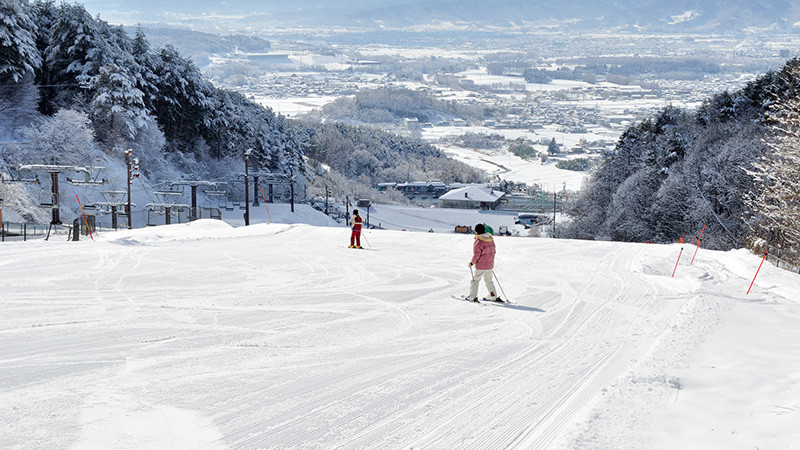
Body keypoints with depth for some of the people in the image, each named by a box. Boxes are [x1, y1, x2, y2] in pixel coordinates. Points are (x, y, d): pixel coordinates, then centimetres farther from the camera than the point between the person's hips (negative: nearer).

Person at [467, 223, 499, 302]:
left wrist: (472, 262, -5)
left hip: (481, 266, -8)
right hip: (490, 264, 8)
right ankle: (493, 296, 26)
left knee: (475, 280, 2)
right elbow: (493, 251, 13)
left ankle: (473, 297, -3)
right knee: (488, 280, 22)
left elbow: (476, 255, -19)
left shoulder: (478, 242, -19)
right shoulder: (490, 239, 5)